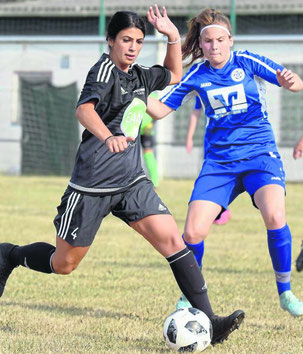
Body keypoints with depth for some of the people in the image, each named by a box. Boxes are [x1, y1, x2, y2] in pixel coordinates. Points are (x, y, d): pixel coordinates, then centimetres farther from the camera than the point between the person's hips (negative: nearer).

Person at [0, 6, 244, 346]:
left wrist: (173, 37, 15)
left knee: (172, 240, -12)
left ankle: (207, 320, -16)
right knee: (63, 264, 5)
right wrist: (108, 137, -50)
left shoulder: (138, 75, 12)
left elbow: (173, 75, 32)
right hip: (93, 184, -6)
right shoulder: (104, 70, -12)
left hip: (131, 181, 6)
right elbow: (84, 109, -30)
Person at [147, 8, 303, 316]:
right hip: (219, 160, 2)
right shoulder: (197, 75, 1)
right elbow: (161, 109, 4)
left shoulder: (247, 62, -6)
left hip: (259, 153, -2)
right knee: (192, 233, -11)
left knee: (274, 216, -28)